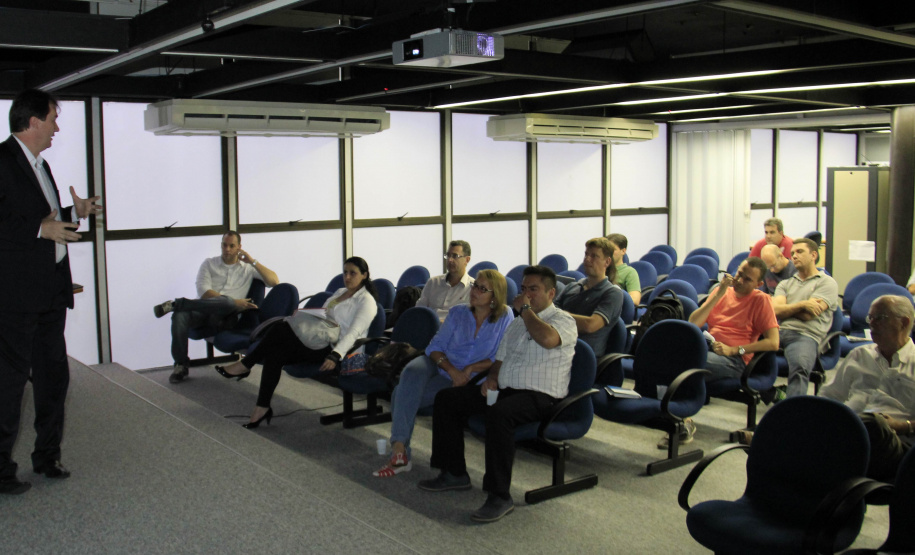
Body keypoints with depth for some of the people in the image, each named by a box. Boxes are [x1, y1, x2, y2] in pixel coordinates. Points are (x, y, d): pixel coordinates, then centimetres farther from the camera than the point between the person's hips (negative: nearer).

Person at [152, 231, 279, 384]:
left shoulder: (248, 267, 18)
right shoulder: (209, 264, 17)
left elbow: (274, 281, 5)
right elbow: (204, 292, 0)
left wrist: (253, 261, -2)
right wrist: (234, 302, -12)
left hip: (226, 316, -1)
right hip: (204, 309, 1)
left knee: (226, 302, -39)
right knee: (180, 316, -33)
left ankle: (176, 304, -26)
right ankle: (181, 365, -19)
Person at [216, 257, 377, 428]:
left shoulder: (366, 301, -4)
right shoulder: (339, 292, 23)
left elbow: (354, 332, -18)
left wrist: (335, 356, -31)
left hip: (337, 350, -8)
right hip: (320, 344, 8)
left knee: (282, 328, -20)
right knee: (275, 353, -18)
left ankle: (245, 365, -7)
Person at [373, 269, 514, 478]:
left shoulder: (505, 318, -2)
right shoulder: (458, 313, 7)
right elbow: (435, 346, 2)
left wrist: (469, 369, -17)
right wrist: (451, 369, -16)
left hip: (467, 380, -3)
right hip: (438, 365, 3)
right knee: (412, 372, -33)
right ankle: (399, 450, -35)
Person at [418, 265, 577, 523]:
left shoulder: (563, 321, -4)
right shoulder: (516, 323, 22)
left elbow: (547, 339, -29)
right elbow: (500, 359, 27)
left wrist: (526, 309, -13)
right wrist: (491, 378, 4)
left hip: (540, 396, -9)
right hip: (505, 390, 9)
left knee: (499, 413, -39)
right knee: (445, 398, 1)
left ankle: (500, 496, -30)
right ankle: (454, 473, 8)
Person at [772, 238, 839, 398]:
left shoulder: (827, 283, 13)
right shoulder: (785, 284, 30)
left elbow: (808, 315, -1)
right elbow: (775, 310, 10)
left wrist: (785, 308, 13)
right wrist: (801, 304, -2)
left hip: (806, 335, -5)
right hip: (778, 331, 5)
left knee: (799, 367, -37)